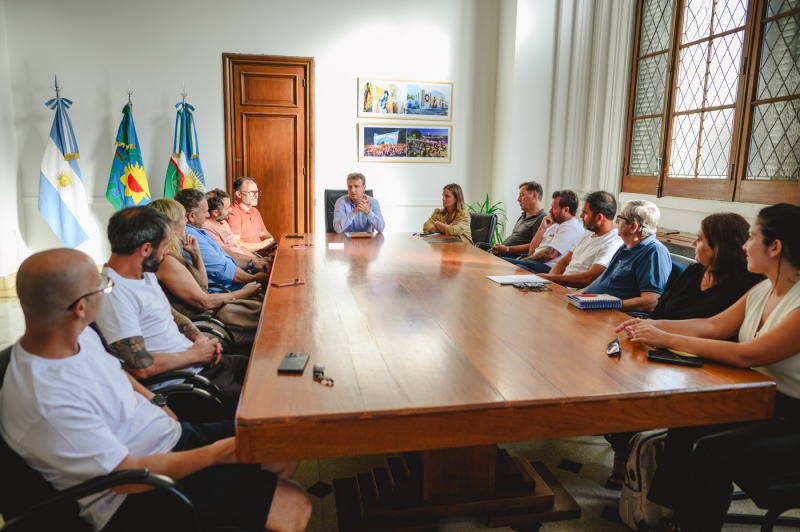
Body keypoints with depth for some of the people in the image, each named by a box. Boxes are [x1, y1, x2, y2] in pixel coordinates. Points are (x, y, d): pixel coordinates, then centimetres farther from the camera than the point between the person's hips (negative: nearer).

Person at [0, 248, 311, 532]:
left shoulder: (80, 335, -4)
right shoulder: (49, 403, -31)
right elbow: (130, 475, -23)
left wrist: (156, 403, 3)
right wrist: (216, 453, -14)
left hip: (174, 437, 9)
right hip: (142, 491, -8)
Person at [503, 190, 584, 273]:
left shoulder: (572, 227, -6)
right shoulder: (555, 225, 23)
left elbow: (550, 254, -16)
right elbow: (532, 251, 18)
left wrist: (524, 260, -6)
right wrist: (542, 228, 8)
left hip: (547, 268, -9)